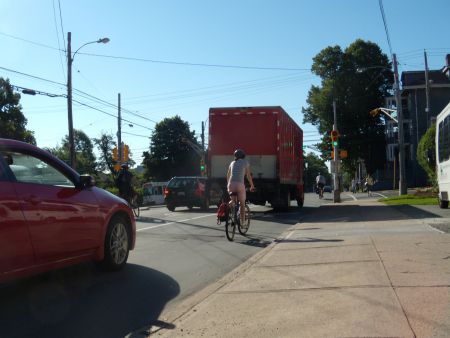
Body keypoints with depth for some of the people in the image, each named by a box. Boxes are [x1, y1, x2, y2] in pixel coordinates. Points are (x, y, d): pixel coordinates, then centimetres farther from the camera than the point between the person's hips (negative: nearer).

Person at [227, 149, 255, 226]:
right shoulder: (245, 162, 9)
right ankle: (242, 221, 12)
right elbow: (248, 176, 9)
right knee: (242, 203, 11)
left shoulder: (232, 163, 20)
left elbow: (228, 175, 28)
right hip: (240, 184, -3)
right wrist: (252, 186, 20)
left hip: (231, 184, 3)